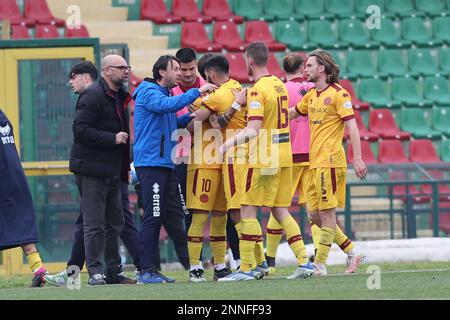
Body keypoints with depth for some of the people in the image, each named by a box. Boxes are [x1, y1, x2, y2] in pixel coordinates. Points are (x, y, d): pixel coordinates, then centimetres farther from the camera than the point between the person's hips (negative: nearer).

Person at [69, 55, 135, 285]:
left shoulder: (119, 97, 17)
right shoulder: (92, 95, -12)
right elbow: (80, 130, -20)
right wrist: (112, 138, -21)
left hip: (112, 170, 9)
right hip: (92, 169, -9)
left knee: (114, 223, 12)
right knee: (94, 223, -7)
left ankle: (114, 271, 18)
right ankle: (95, 272, -5)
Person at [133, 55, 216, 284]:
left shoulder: (165, 93, 21)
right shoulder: (148, 92, -8)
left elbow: (174, 122, 26)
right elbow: (167, 105, -27)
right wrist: (196, 92, -25)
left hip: (166, 164, 10)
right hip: (151, 163, -10)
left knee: (173, 215, 10)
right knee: (152, 217, -9)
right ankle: (145, 271, -6)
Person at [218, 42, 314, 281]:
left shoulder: (258, 90, -14)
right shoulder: (279, 84, 12)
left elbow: (254, 129, -23)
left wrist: (230, 142, -34)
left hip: (263, 160, -8)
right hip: (284, 157, 8)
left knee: (247, 211, -3)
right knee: (280, 211, 12)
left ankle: (245, 269, -5)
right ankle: (304, 262, 5)